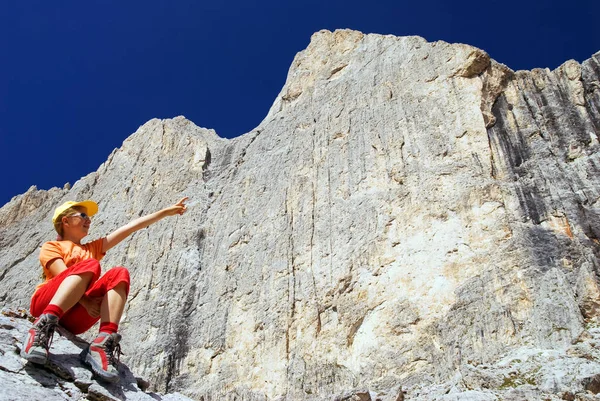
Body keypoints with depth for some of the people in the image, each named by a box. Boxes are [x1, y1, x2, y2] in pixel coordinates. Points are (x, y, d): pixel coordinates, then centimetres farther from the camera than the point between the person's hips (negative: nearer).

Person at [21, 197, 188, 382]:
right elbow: (62, 274, -5)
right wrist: (85, 300, -20)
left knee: (118, 274, -18)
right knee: (89, 265, -27)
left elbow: (130, 227, 28)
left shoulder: (92, 248, 31)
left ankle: (104, 343, -35)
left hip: (74, 319, 4)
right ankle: (43, 326, -43)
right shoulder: (51, 247, 16)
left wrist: (165, 212, 28)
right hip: (45, 304, -4)